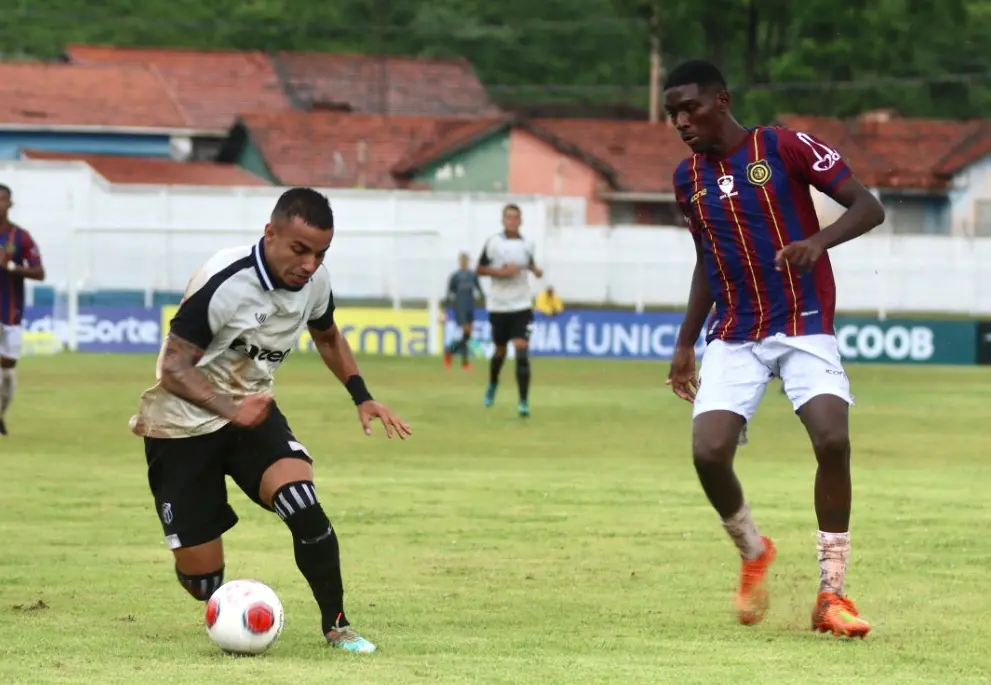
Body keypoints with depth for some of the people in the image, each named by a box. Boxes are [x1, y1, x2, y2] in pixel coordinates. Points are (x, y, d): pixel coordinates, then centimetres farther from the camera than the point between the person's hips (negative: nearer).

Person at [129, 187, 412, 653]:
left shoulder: (314, 280, -8)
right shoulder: (224, 283, -29)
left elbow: (327, 337, 15)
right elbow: (173, 367, -26)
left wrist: (362, 397, 2)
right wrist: (231, 409, -42)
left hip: (251, 409, 4)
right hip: (183, 425, -4)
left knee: (303, 505, -25)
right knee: (203, 582, -5)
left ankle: (336, 626, -9)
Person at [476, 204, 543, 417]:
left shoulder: (526, 245, 4)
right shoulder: (493, 243, -4)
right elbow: (480, 269, -1)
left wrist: (535, 269, 2)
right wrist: (502, 272, -15)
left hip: (522, 306, 0)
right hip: (498, 305, 0)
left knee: (522, 350, -13)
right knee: (500, 350, 14)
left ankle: (523, 402, -14)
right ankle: (492, 385, 45)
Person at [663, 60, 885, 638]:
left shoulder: (786, 148, -7)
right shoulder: (689, 178, 9)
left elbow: (869, 207, -10)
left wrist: (818, 241, -29)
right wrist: (686, 342, 20)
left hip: (805, 329, -4)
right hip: (734, 338, 4)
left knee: (833, 439, -23)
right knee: (709, 453, -16)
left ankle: (832, 595, -10)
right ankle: (753, 552, 15)